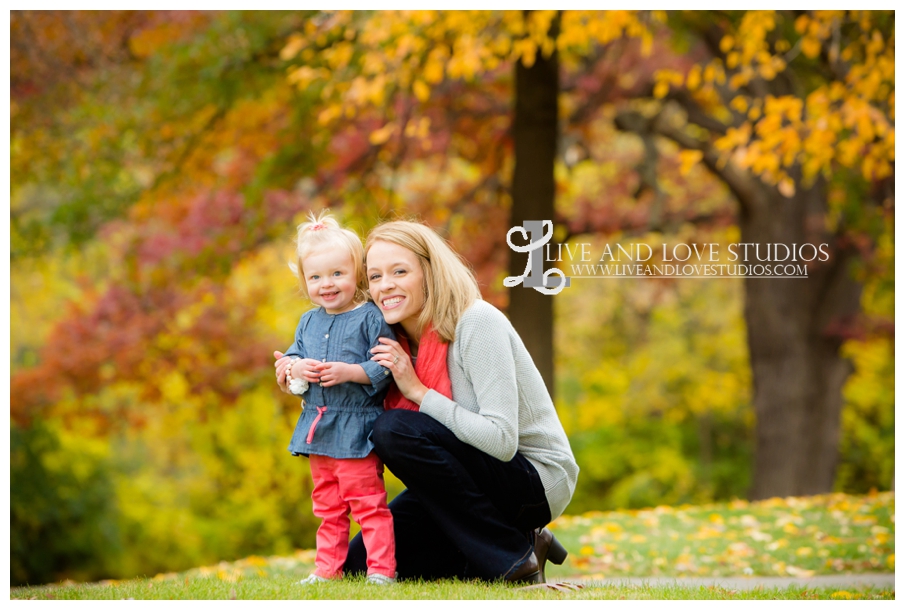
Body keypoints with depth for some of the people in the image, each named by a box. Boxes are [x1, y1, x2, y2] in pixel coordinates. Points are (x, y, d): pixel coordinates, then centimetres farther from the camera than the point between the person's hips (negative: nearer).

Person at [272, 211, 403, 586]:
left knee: (367, 502, -5)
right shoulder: (308, 322, 12)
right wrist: (294, 367, -6)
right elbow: (291, 357, 16)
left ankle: (381, 568, 0)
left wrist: (348, 372, -24)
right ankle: (328, 568, 21)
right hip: (317, 427, 7)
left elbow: (385, 369, -14)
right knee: (327, 506, 14)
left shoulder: (370, 318, -8)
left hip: (356, 429, -7)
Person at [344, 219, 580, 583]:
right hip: (476, 475, 8)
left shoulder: (477, 323, -20)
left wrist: (419, 391, -25)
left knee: (394, 430, -27)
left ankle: (513, 557, -16)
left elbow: (502, 439, -29)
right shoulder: (398, 342, 1)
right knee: (360, 565, 1)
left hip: (536, 479, -8)